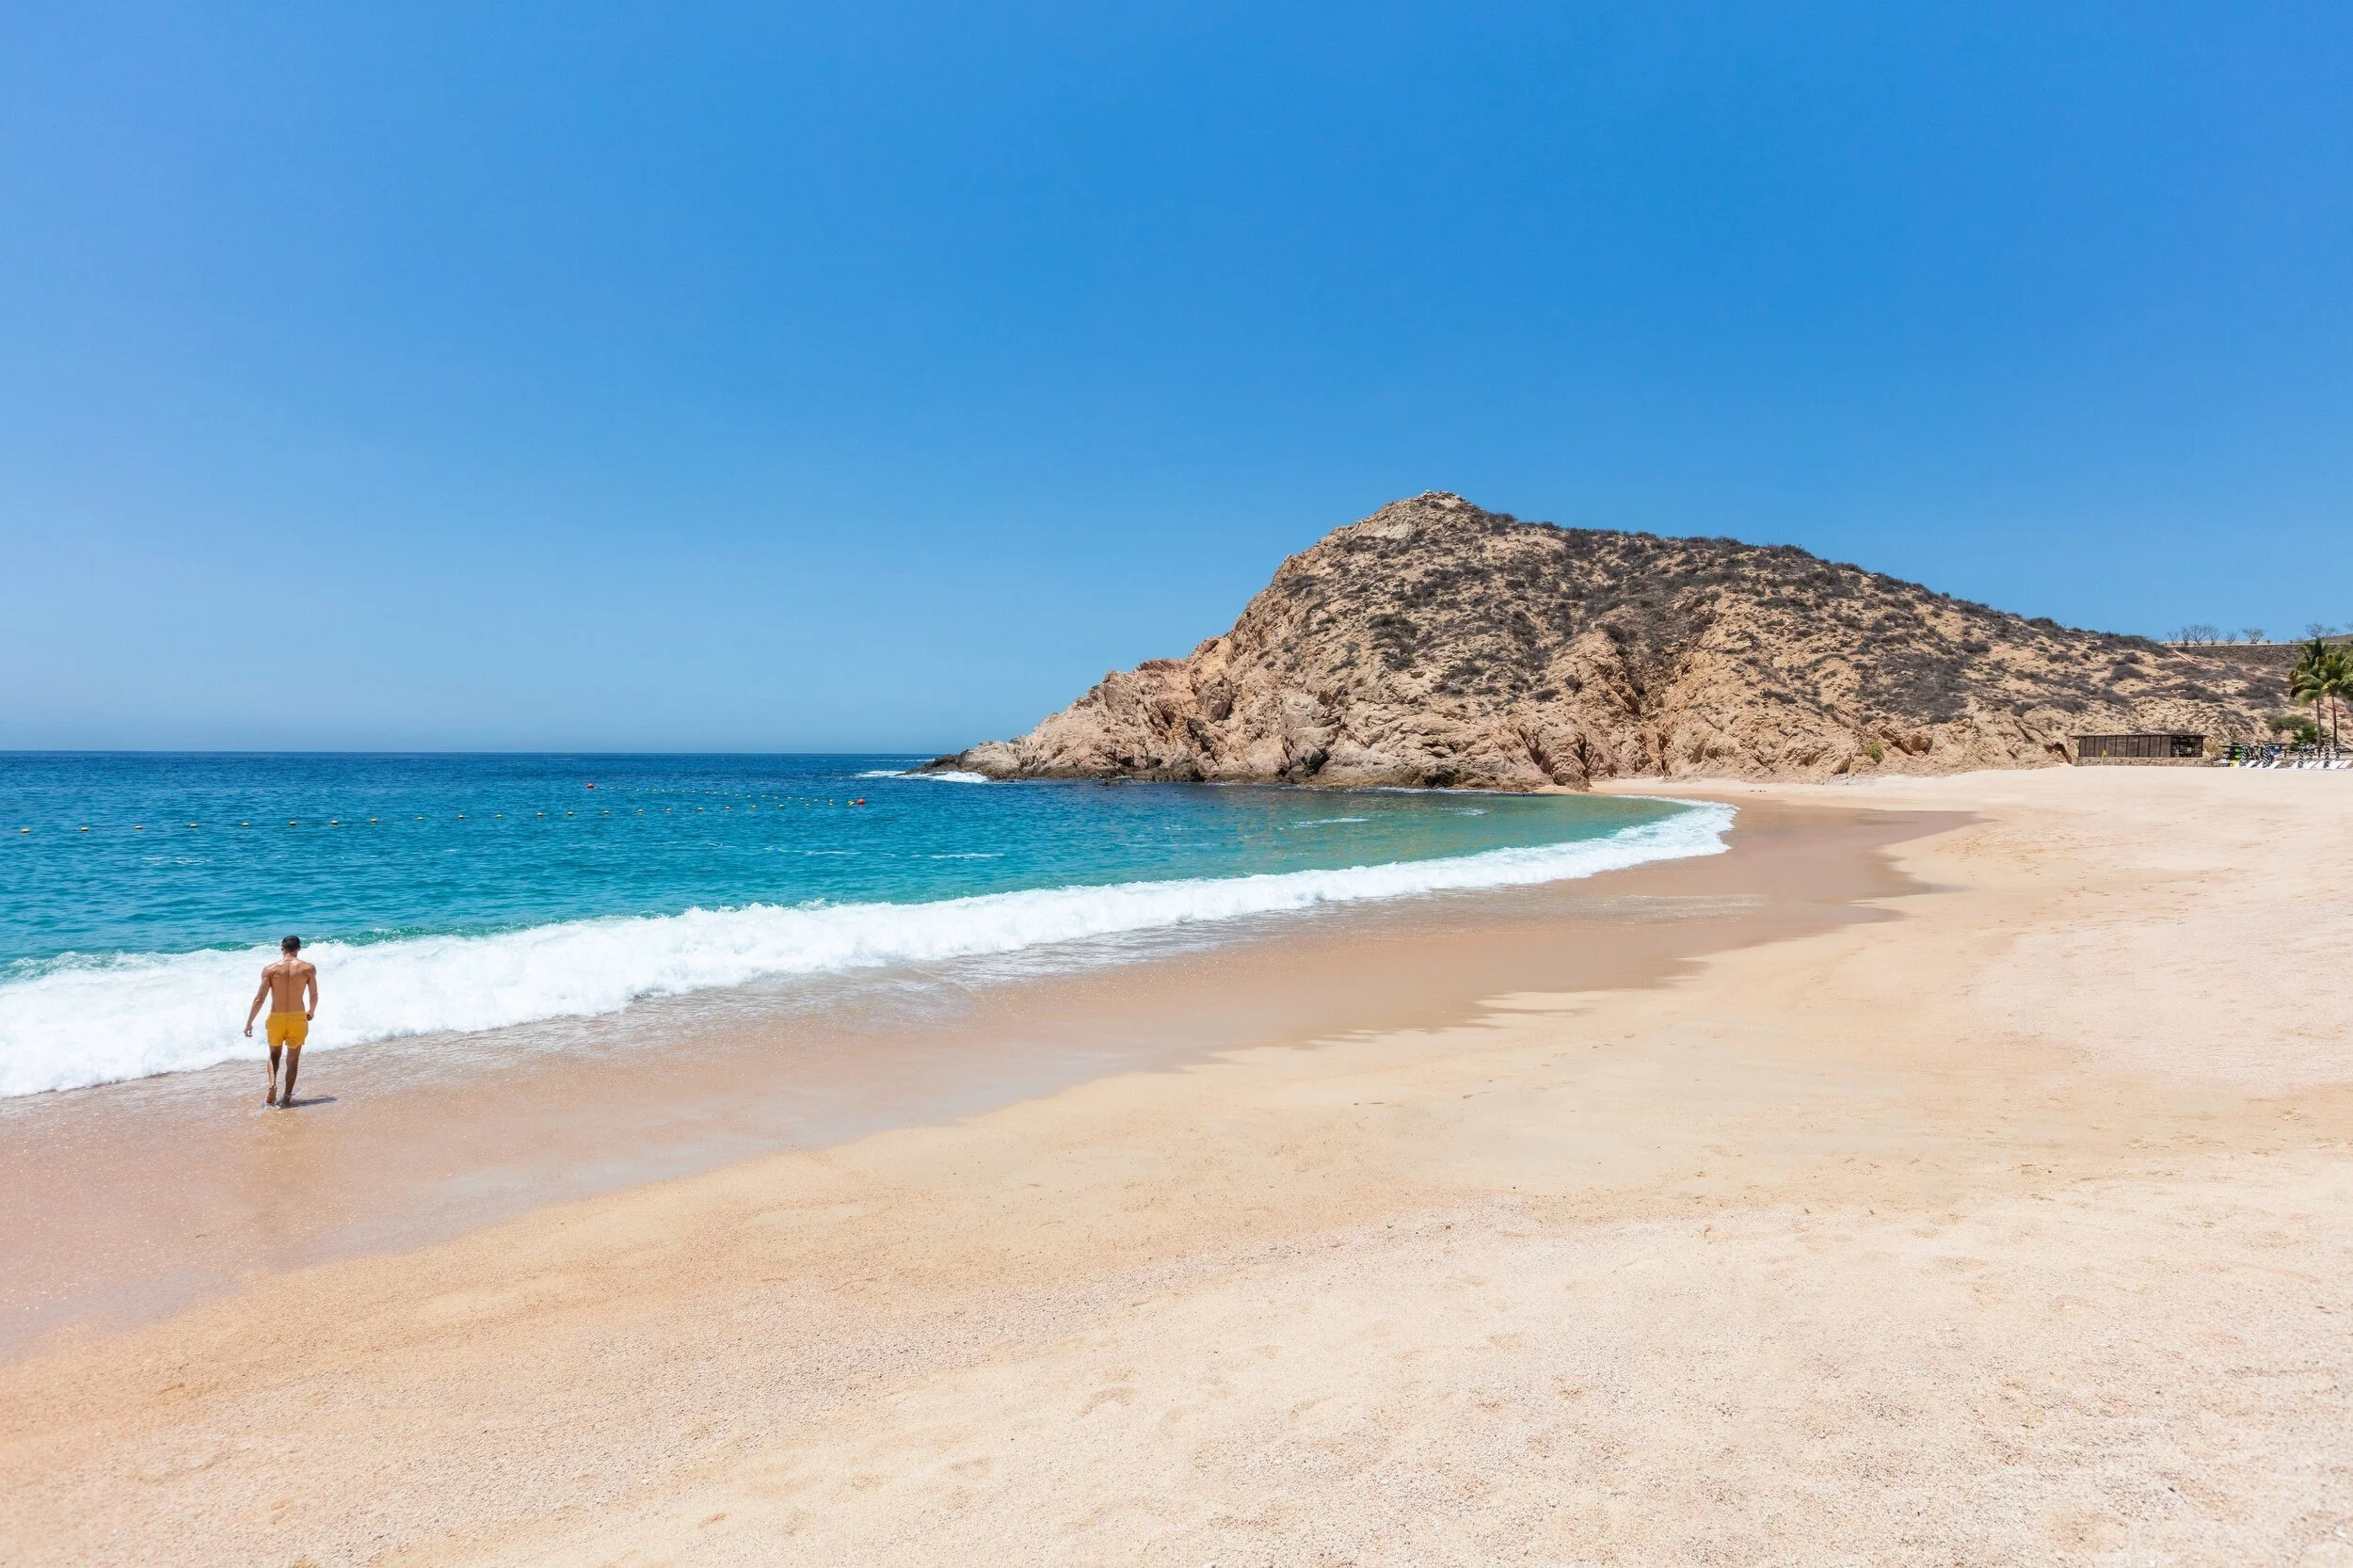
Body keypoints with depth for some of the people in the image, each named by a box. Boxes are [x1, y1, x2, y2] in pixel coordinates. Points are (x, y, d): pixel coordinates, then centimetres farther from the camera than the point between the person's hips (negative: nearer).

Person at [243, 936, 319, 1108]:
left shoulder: (270, 969, -6)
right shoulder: (308, 968, -6)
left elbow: (259, 999, -7)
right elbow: (314, 996, 1)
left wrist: (249, 1022, 2)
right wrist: (311, 1011, 22)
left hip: (276, 1018, 0)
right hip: (298, 1017, 0)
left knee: (274, 1055, 23)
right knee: (293, 1060, 12)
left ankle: (272, 1085, 0)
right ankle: (286, 1098, 12)